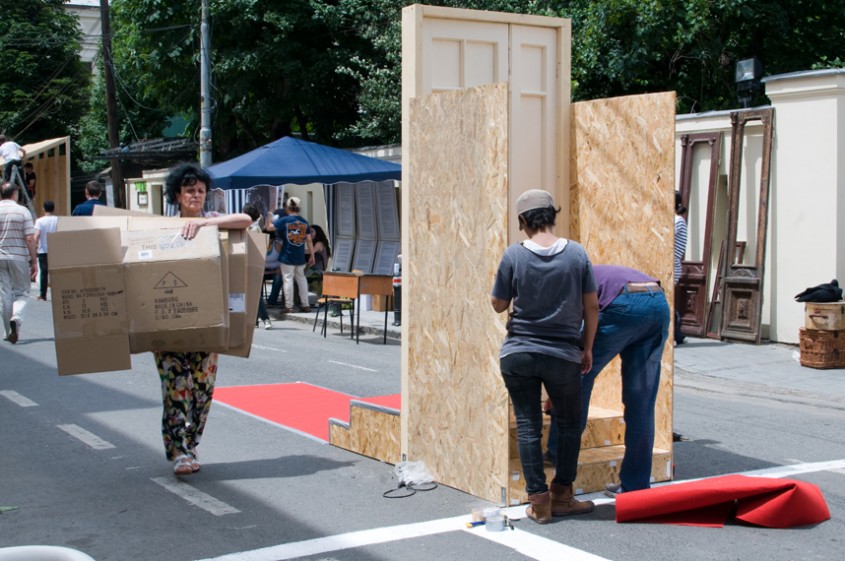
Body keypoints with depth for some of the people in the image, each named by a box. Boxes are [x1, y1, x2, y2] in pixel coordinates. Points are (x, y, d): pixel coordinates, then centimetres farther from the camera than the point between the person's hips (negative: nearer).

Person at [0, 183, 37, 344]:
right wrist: (34, 261, -3)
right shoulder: (23, 211, -4)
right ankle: (16, 318, -19)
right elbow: (30, 239, -8)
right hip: (19, 257, -2)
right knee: (21, 293, 9)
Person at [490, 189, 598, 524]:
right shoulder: (577, 253, -4)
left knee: (528, 426, 7)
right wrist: (587, 348, 11)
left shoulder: (514, 255, -8)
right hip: (563, 355, 1)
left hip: (518, 354, 0)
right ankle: (561, 496, 19)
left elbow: (498, 305, 0)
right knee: (569, 424, 17)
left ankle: (539, 502, 7)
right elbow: (591, 306, 0)